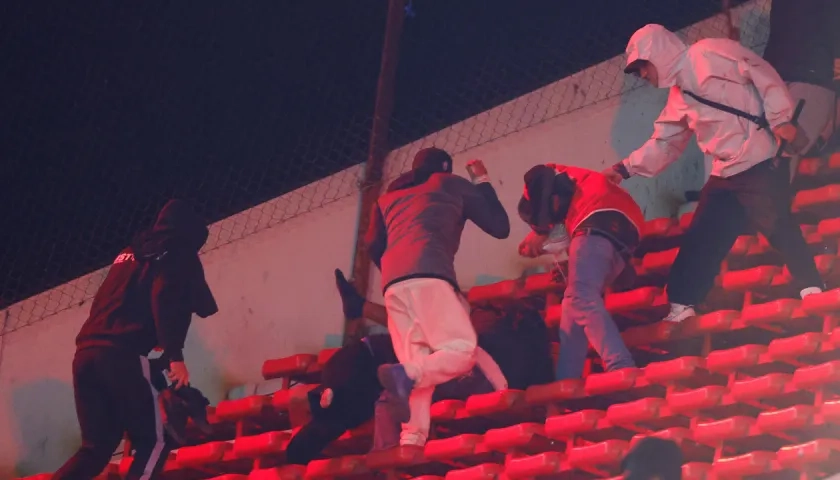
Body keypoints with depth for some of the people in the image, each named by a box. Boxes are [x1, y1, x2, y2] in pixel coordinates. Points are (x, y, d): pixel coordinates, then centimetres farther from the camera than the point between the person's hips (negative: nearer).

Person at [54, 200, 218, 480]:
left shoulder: (130, 253, 29)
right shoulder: (177, 254, 7)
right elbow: (166, 301, -10)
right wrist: (175, 355, -14)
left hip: (87, 351, 7)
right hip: (123, 355, -7)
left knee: (96, 447, 11)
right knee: (154, 443, -1)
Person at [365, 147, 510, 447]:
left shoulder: (389, 197, 34)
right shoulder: (450, 184, 23)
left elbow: (374, 245, 26)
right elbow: (500, 227, 25)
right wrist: (481, 181, 38)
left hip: (393, 282, 5)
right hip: (427, 274, -5)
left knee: (419, 371, 1)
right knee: (462, 349, -12)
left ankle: (411, 440, -21)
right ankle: (403, 374, -40)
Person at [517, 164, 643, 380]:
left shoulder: (555, 175, 26)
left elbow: (539, 179, 5)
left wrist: (539, 232, 6)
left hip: (599, 223, -8)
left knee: (581, 299, -21)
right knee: (574, 305, 13)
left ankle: (622, 369, -41)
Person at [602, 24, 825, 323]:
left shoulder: (710, 54, -6)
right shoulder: (679, 98, 19)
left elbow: (764, 76, -10)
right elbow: (663, 143, 24)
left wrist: (780, 119, -16)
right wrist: (626, 168, 16)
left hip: (759, 164, -9)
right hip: (724, 176, 9)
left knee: (780, 228, -12)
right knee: (699, 242, 8)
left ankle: (813, 294, -6)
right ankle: (681, 308, 13)